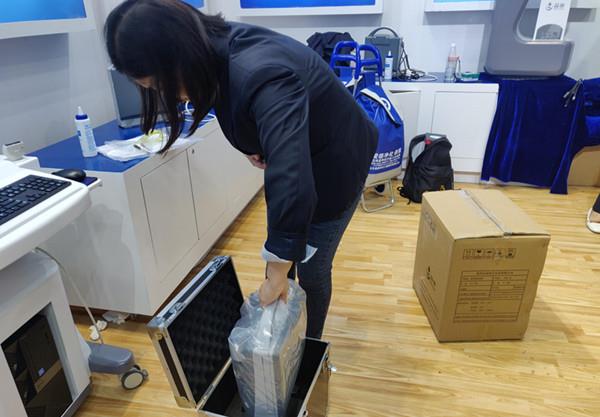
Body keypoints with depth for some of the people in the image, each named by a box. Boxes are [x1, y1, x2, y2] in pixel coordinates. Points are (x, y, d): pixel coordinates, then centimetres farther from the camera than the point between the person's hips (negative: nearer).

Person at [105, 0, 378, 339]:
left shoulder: (261, 77, -39)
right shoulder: (220, 51, -12)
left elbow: (292, 183, -43)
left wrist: (277, 274, -34)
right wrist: (252, 146, -9)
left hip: (334, 163, -7)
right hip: (293, 154, 8)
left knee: (311, 267, 6)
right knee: (283, 251, 16)